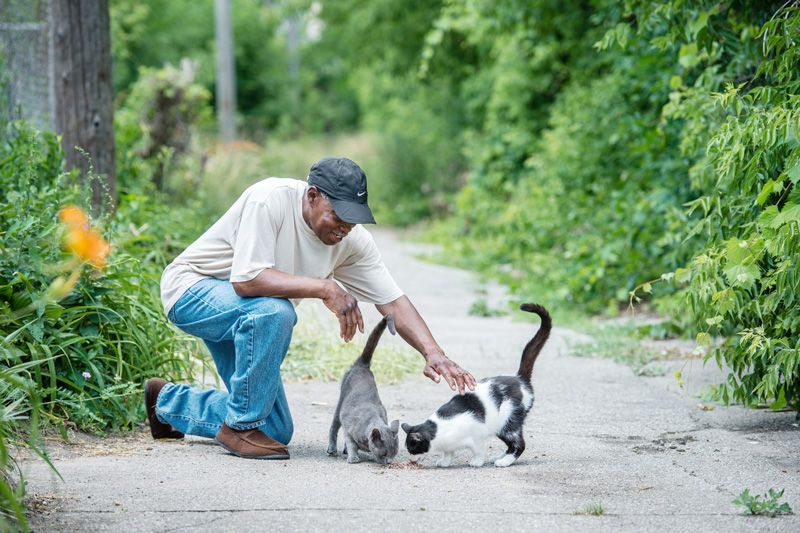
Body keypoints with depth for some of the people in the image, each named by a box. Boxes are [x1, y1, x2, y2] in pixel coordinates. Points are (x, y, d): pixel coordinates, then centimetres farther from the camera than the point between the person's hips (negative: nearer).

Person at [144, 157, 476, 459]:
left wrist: (434, 353, -28)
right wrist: (325, 288, -41)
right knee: (274, 312, -38)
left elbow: (393, 301, -13)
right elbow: (246, 279, -39)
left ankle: (167, 402, 27)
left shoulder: (353, 240, -13)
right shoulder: (271, 200, -31)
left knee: (277, 431, 5)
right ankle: (241, 426, -20)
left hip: (243, 317, 7)